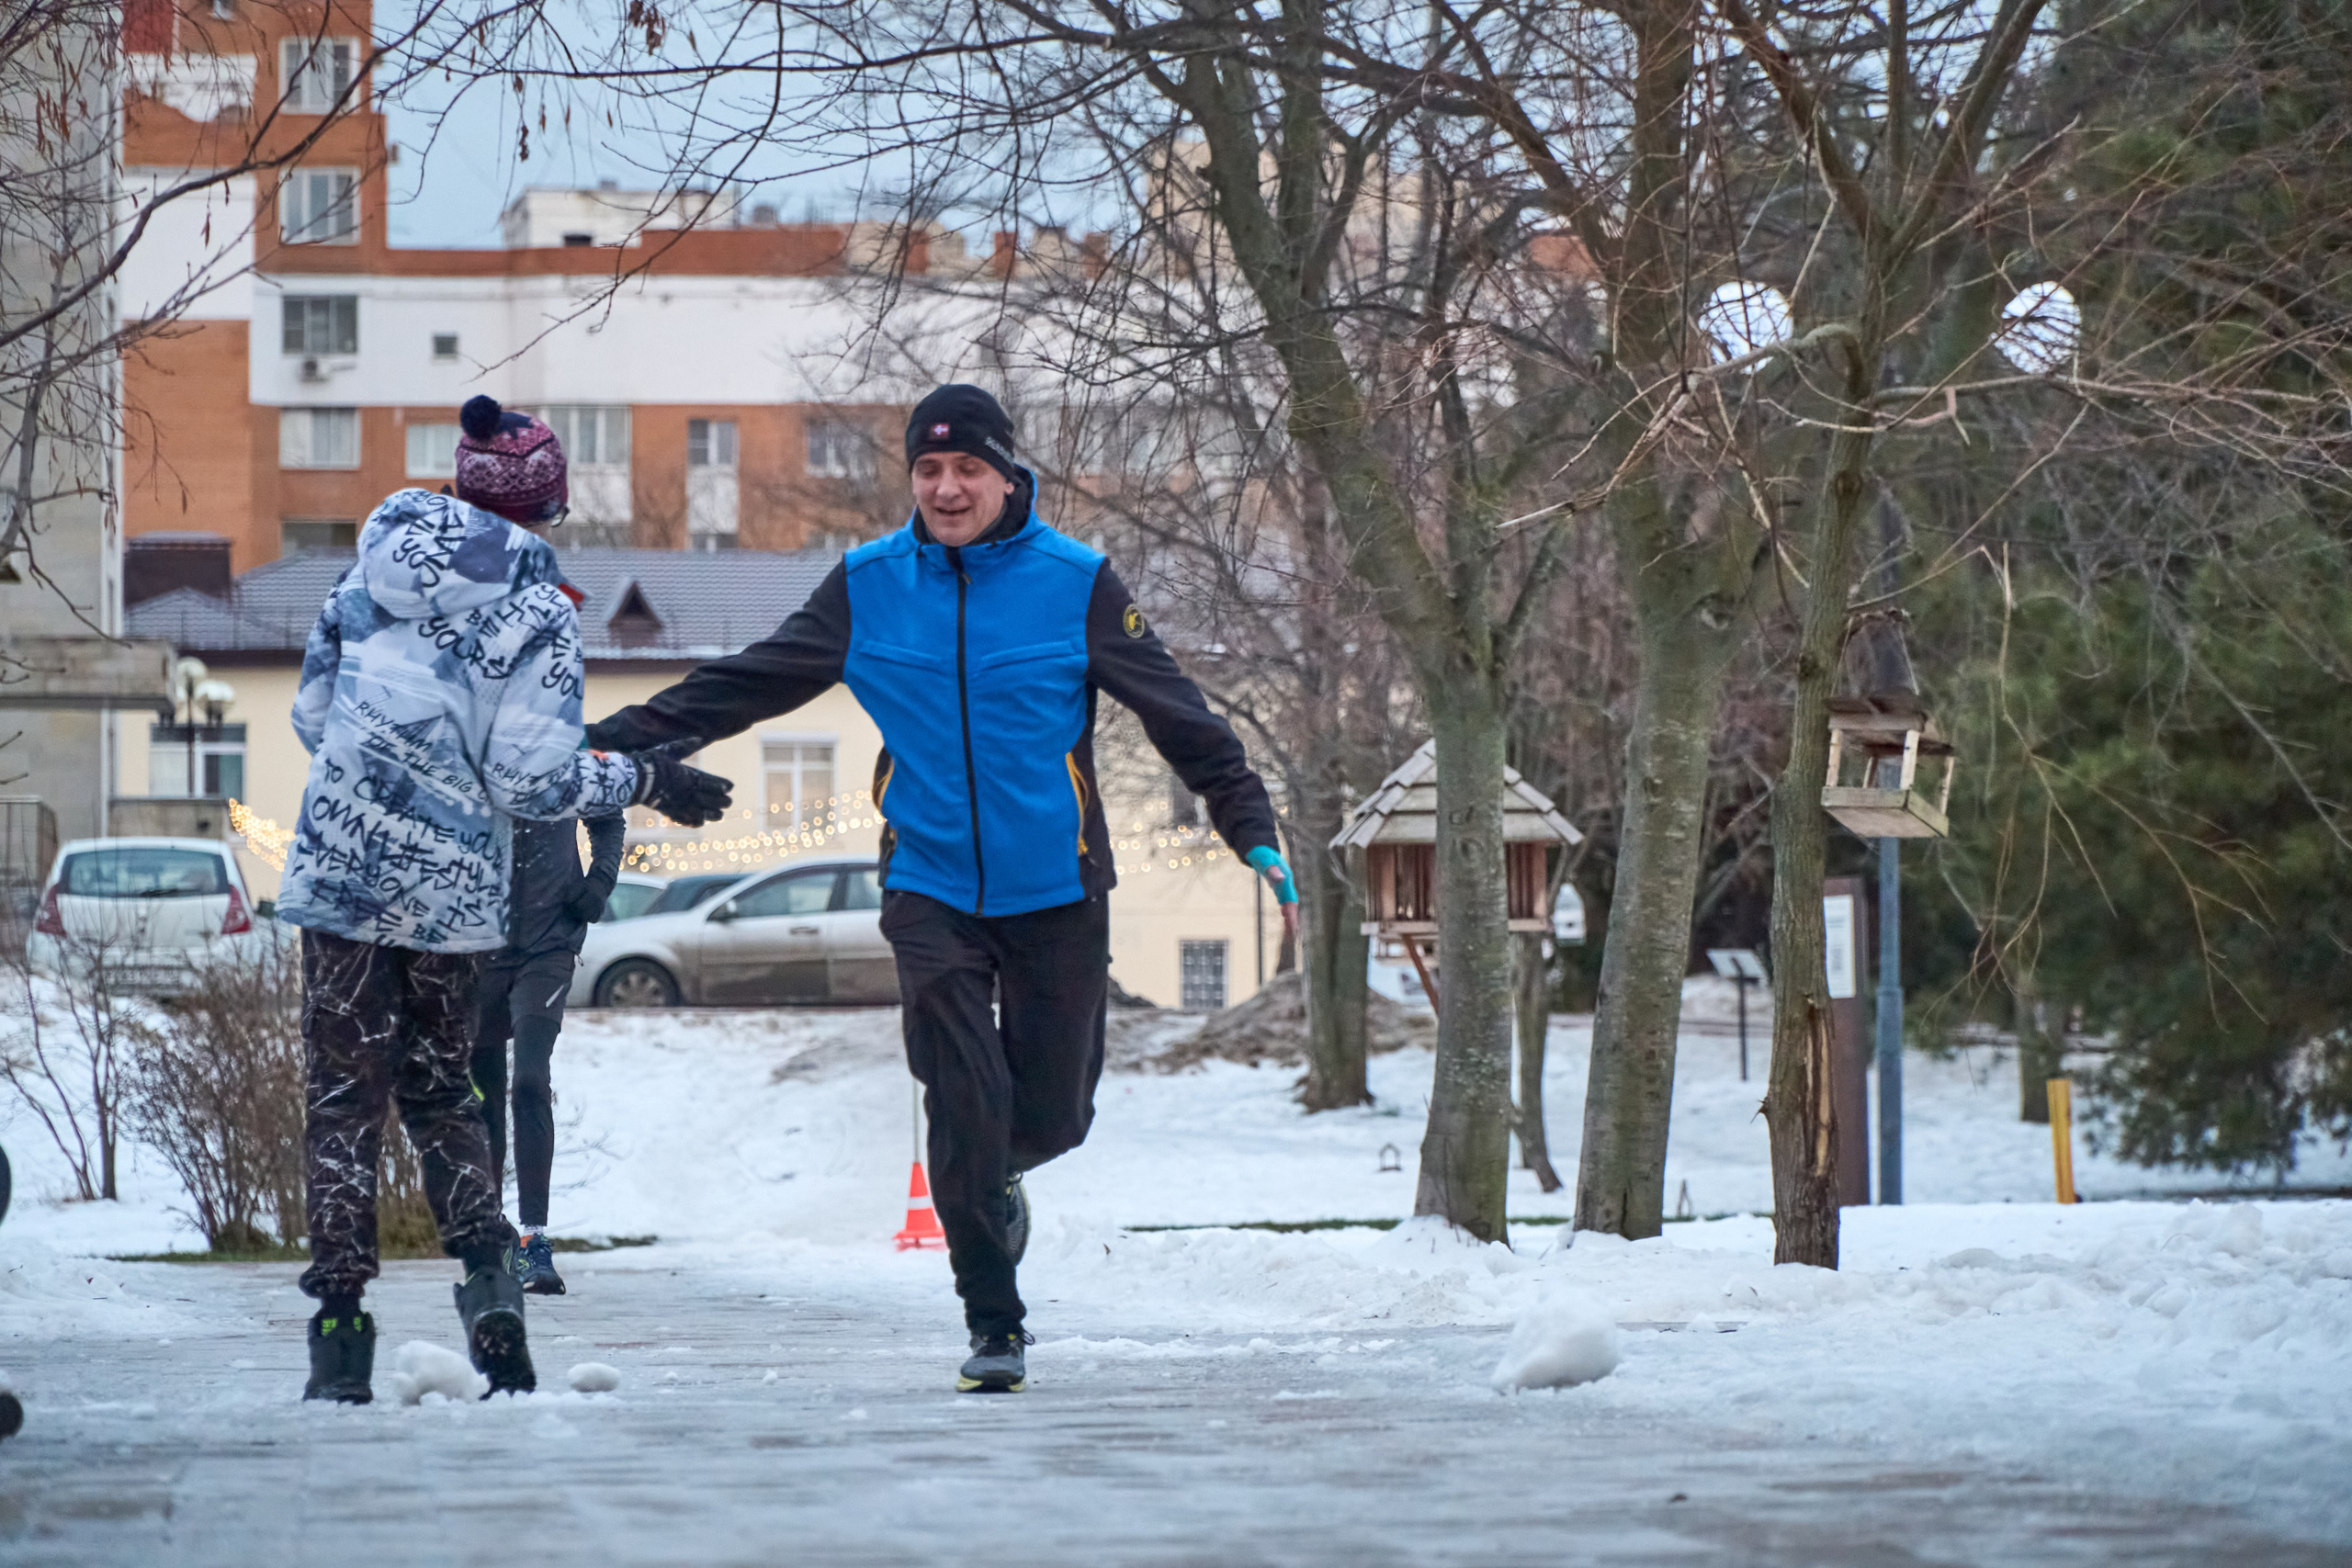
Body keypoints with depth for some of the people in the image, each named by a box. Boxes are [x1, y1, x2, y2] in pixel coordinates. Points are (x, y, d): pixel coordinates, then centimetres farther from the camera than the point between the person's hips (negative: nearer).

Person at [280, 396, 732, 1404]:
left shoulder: (379, 567, 3)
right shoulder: (538, 613, -8)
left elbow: (310, 708, 10)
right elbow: (532, 782, -11)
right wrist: (646, 780, 3)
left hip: (340, 871, 1)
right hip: (456, 894, -1)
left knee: (343, 1099, 5)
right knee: (438, 1091, 18)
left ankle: (339, 1325, -3)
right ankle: (486, 1265, -1)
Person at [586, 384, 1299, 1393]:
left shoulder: (1076, 583, -5)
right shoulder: (869, 587, -1)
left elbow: (1177, 714, -3)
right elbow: (745, 685, 3)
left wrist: (1254, 833, -10)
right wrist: (615, 742, -4)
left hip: (1055, 890, 0)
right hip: (931, 886, 0)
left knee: (1054, 1114, 5)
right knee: (965, 1103, -10)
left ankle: (994, 1176, 42)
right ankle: (994, 1327, 3)